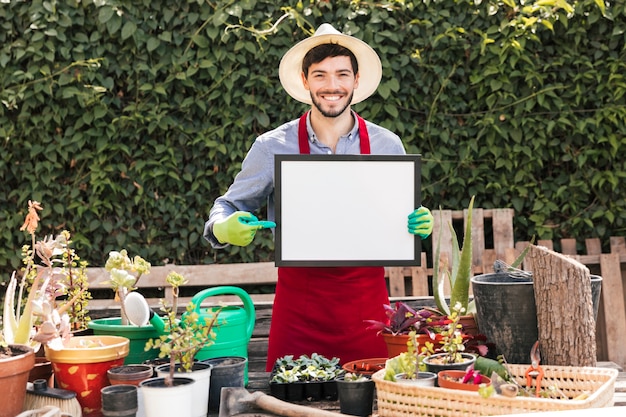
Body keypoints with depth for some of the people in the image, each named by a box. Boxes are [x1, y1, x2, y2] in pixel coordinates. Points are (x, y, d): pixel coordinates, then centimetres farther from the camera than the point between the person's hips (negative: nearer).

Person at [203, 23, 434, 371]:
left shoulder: (386, 146, 4)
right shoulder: (273, 147, 0)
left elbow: (405, 218, 16)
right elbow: (228, 207, 9)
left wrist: (419, 224, -6)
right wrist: (224, 228, -13)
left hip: (366, 303, 1)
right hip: (299, 306, -1)